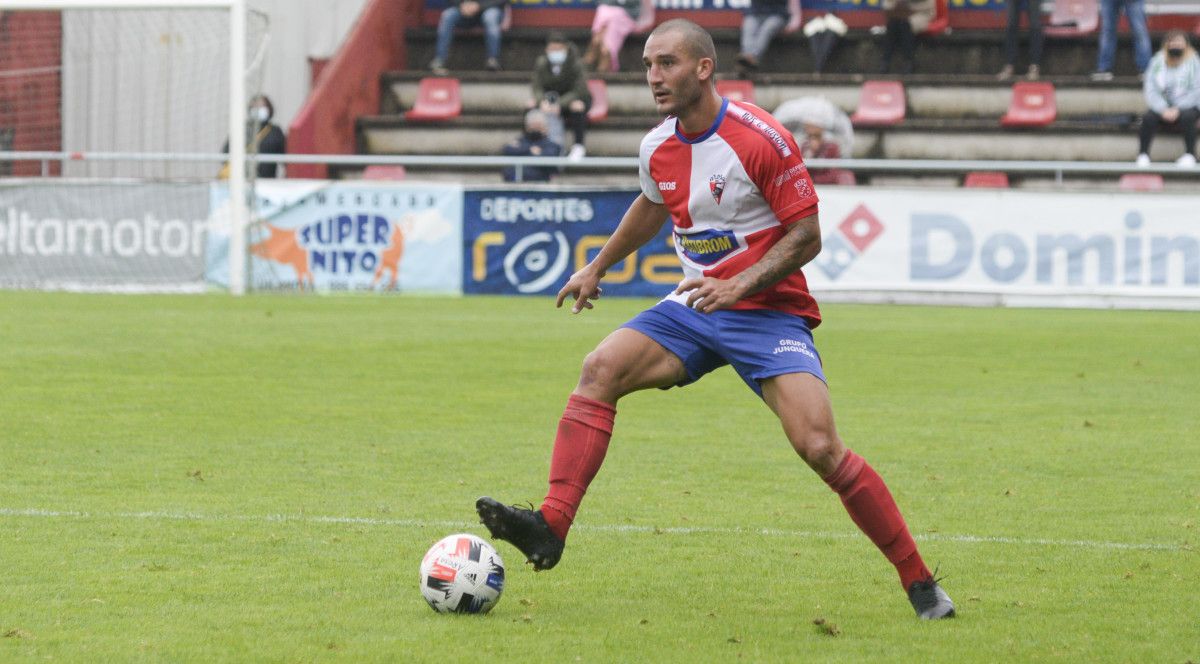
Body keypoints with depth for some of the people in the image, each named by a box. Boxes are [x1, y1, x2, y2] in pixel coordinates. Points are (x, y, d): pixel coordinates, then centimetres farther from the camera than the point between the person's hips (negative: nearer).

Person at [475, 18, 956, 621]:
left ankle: (918, 581, -8)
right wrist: (597, 268, 31)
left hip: (768, 312, -6)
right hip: (692, 307, 6)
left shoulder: (761, 140, -17)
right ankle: (550, 529, -20)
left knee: (819, 447, -20)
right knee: (599, 370, -16)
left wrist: (738, 286, -24)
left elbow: (806, 236, -14)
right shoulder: (657, 148, 3)